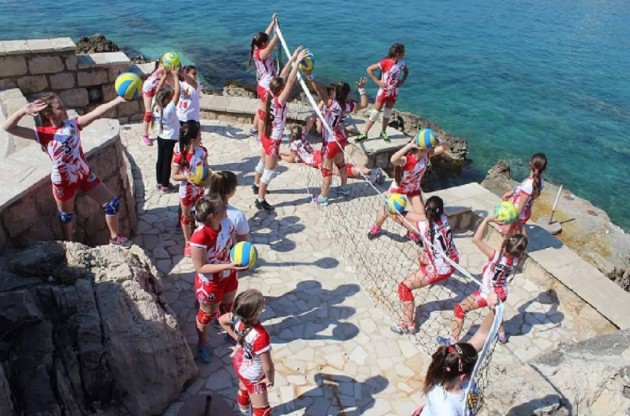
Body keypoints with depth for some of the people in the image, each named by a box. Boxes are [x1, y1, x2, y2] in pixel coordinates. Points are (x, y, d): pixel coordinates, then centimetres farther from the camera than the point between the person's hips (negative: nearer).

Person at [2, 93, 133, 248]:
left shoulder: (72, 124, -6)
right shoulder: (42, 134, -13)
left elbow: (96, 113, -20)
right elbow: (8, 127, -21)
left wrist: (118, 100, -34)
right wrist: (23, 111, -38)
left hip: (85, 174, 3)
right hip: (63, 181, -2)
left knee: (112, 202, 3)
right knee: (65, 215, 19)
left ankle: (115, 237, 23)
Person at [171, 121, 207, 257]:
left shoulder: (202, 151, -12)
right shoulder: (179, 156, -26)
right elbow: (174, 176, -16)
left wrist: (207, 174, -20)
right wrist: (186, 176, -34)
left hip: (200, 188, 4)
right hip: (186, 191, -4)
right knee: (186, 216, 16)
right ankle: (188, 243, 34)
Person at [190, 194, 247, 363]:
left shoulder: (227, 224, -18)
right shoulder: (199, 238, -37)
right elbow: (200, 267, -28)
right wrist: (228, 266, -35)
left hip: (229, 277, 5)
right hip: (209, 284, -5)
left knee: (229, 307, 31)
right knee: (207, 315, 22)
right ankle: (202, 344, 52)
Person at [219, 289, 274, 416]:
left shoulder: (238, 317, -27)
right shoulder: (260, 336, -46)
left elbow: (222, 320, -3)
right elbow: (268, 366, -33)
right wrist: (270, 379, -12)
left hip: (240, 363, 7)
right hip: (253, 376, -7)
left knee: (244, 390, 38)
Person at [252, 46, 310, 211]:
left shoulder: (271, 97, -7)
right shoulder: (279, 101, -28)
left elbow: (283, 76, -2)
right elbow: (290, 81, -34)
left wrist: (292, 58, -4)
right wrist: (298, 61, -32)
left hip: (267, 136, 9)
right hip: (273, 140, -9)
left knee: (263, 162, 29)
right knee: (269, 171, 2)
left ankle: (256, 185, 52)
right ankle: (260, 201, 11)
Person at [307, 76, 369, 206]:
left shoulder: (332, 103, -24)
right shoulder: (348, 105, -6)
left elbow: (320, 91, -37)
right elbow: (364, 104, 10)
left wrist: (312, 79, -41)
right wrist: (361, 89, 10)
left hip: (331, 141, -7)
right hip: (340, 139, 7)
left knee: (326, 169, 0)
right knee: (341, 163, 27)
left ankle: (323, 197, 7)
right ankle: (344, 187, 44)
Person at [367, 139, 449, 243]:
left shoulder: (426, 155, -22)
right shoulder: (406, 160, -38)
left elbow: (445, 147, -22)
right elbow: (393, 160, -61)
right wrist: (409, 145, -62)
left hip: (414, 190, 4)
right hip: (398, 189, -4)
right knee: (385, 212, 2)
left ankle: (412, 232, 30)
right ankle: (377, 228, 37)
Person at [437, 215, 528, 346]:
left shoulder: (496, 257, -36)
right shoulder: (516, 259, -20)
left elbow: (476, 239, -40)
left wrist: (487, 220, -34)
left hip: (487, 294, -6)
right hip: (501, 293, 6)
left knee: (459, 309, 8)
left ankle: (453, 340, 15)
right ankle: (502, 335, 58)